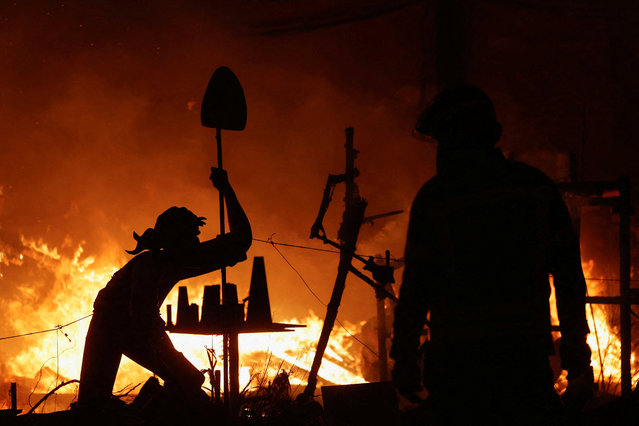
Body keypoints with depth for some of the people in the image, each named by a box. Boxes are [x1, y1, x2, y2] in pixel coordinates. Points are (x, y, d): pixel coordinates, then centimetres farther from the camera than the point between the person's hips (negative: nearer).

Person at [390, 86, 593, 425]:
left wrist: (405, 369, 3)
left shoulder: (433, 197, -3)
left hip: (457, 361, -2)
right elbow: (570, 278, 6)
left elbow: (415, 290, -4)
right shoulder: (537, 186, 7)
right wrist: (578, 361, 10)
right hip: (527, 357, 2)